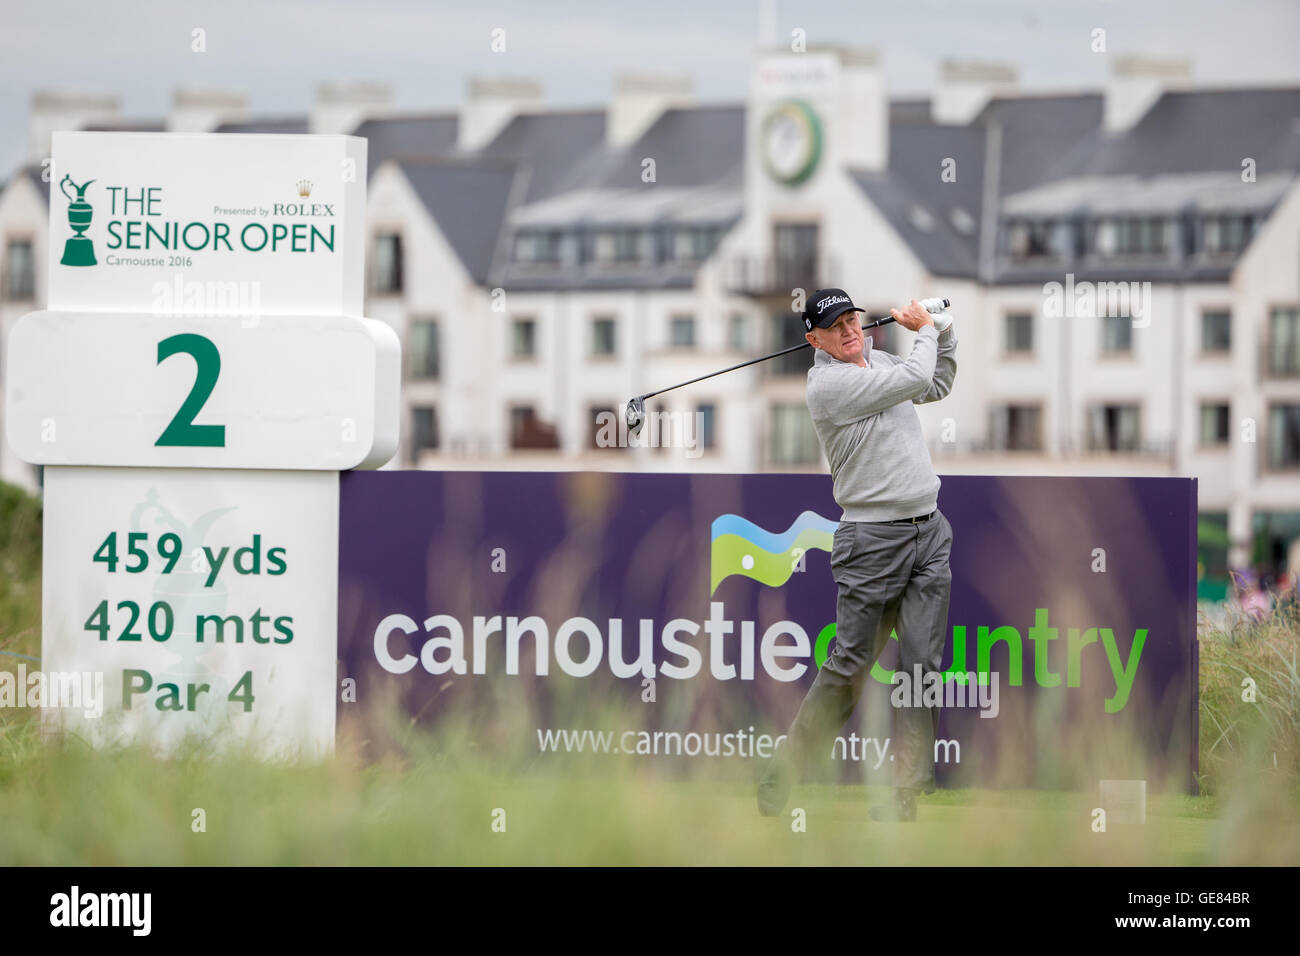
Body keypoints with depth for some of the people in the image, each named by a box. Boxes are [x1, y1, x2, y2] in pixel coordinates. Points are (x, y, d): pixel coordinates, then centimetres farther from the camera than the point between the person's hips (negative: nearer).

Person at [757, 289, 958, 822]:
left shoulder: (879, 360, 14)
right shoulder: (828, 382, -12)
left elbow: (937, 386, 32)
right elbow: (915, 380, -16)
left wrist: (945, 329, 18)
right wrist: (925, 330, 2)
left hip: (930, 532, 7)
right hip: (873, 537, -7)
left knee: (921, 665, 0)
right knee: (850, 666, -5)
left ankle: (907, 793, 1)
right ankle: (782, 774, 7)